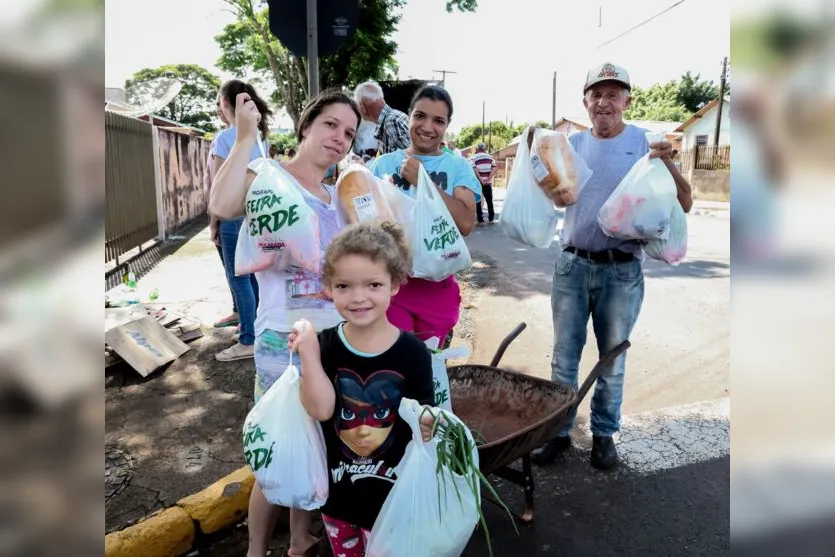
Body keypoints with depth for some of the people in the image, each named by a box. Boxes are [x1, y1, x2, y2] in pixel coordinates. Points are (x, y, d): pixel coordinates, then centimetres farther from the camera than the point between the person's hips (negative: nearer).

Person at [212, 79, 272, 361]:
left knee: (239, 279, -2)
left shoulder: (224, 138, -12)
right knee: (253, 275, 17)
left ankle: (248, 342, 3)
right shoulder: (257, 135, 11)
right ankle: (255, 324, 29)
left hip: (235, 216, -8)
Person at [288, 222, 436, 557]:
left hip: (390, 493, -2)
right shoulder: (325, 345, -12)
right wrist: (308, 354, -30)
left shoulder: (411, 351, -17)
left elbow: (423, 413, -9)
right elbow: (321, 409, -23)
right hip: (338, 491, 3)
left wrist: (426, 425, -30)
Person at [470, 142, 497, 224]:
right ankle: (491, 218, 18)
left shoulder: (474, 158, 0)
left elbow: (474, 170, -15)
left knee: (478, 201, 6)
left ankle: (480, 220, 4)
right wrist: (489, 178, -9)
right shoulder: (490, 157, 10)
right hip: (488, 183, 3)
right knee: (489, 201, 14)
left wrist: (481, 180, -16)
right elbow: (494, 168, -3)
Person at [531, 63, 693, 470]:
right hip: (572, 266, 2)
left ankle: (604, 433, 29)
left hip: (622, 272, -2)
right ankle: (558, 430, 23)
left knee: (612, 361, 12)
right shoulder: (571, 145, 6)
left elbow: (684, 205, -3)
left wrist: (668, 163, -20)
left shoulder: (645, 143, -1)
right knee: (564, 359, 9)